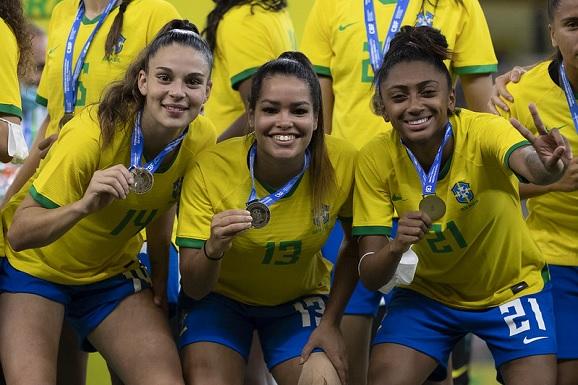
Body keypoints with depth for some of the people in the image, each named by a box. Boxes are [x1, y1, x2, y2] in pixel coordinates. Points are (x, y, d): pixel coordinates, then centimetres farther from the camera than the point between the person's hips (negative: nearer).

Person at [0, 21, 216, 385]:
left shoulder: (203, 139, -16)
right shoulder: (91, 134, -31)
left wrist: (160, 277, 4)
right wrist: (84, 206, -48)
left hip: (113, 270, 4)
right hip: (35, 265, -4)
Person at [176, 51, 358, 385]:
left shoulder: (342, 164, -22)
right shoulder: (211, 170, -26)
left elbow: (356, 244, -2)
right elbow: (193, 288, -23)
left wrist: (331, 322, -8)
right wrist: (213, 250, -43)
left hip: (301, 299, 2)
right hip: (221, 296, -1)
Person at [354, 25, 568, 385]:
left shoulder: (481, 130, -25)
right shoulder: (376, 159, -18)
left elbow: (527, 162, -50)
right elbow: (370, 276, -17)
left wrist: (547, 168, -74)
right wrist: (396, 247, -40)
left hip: (513, 289, -1)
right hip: (427, 293, 1)